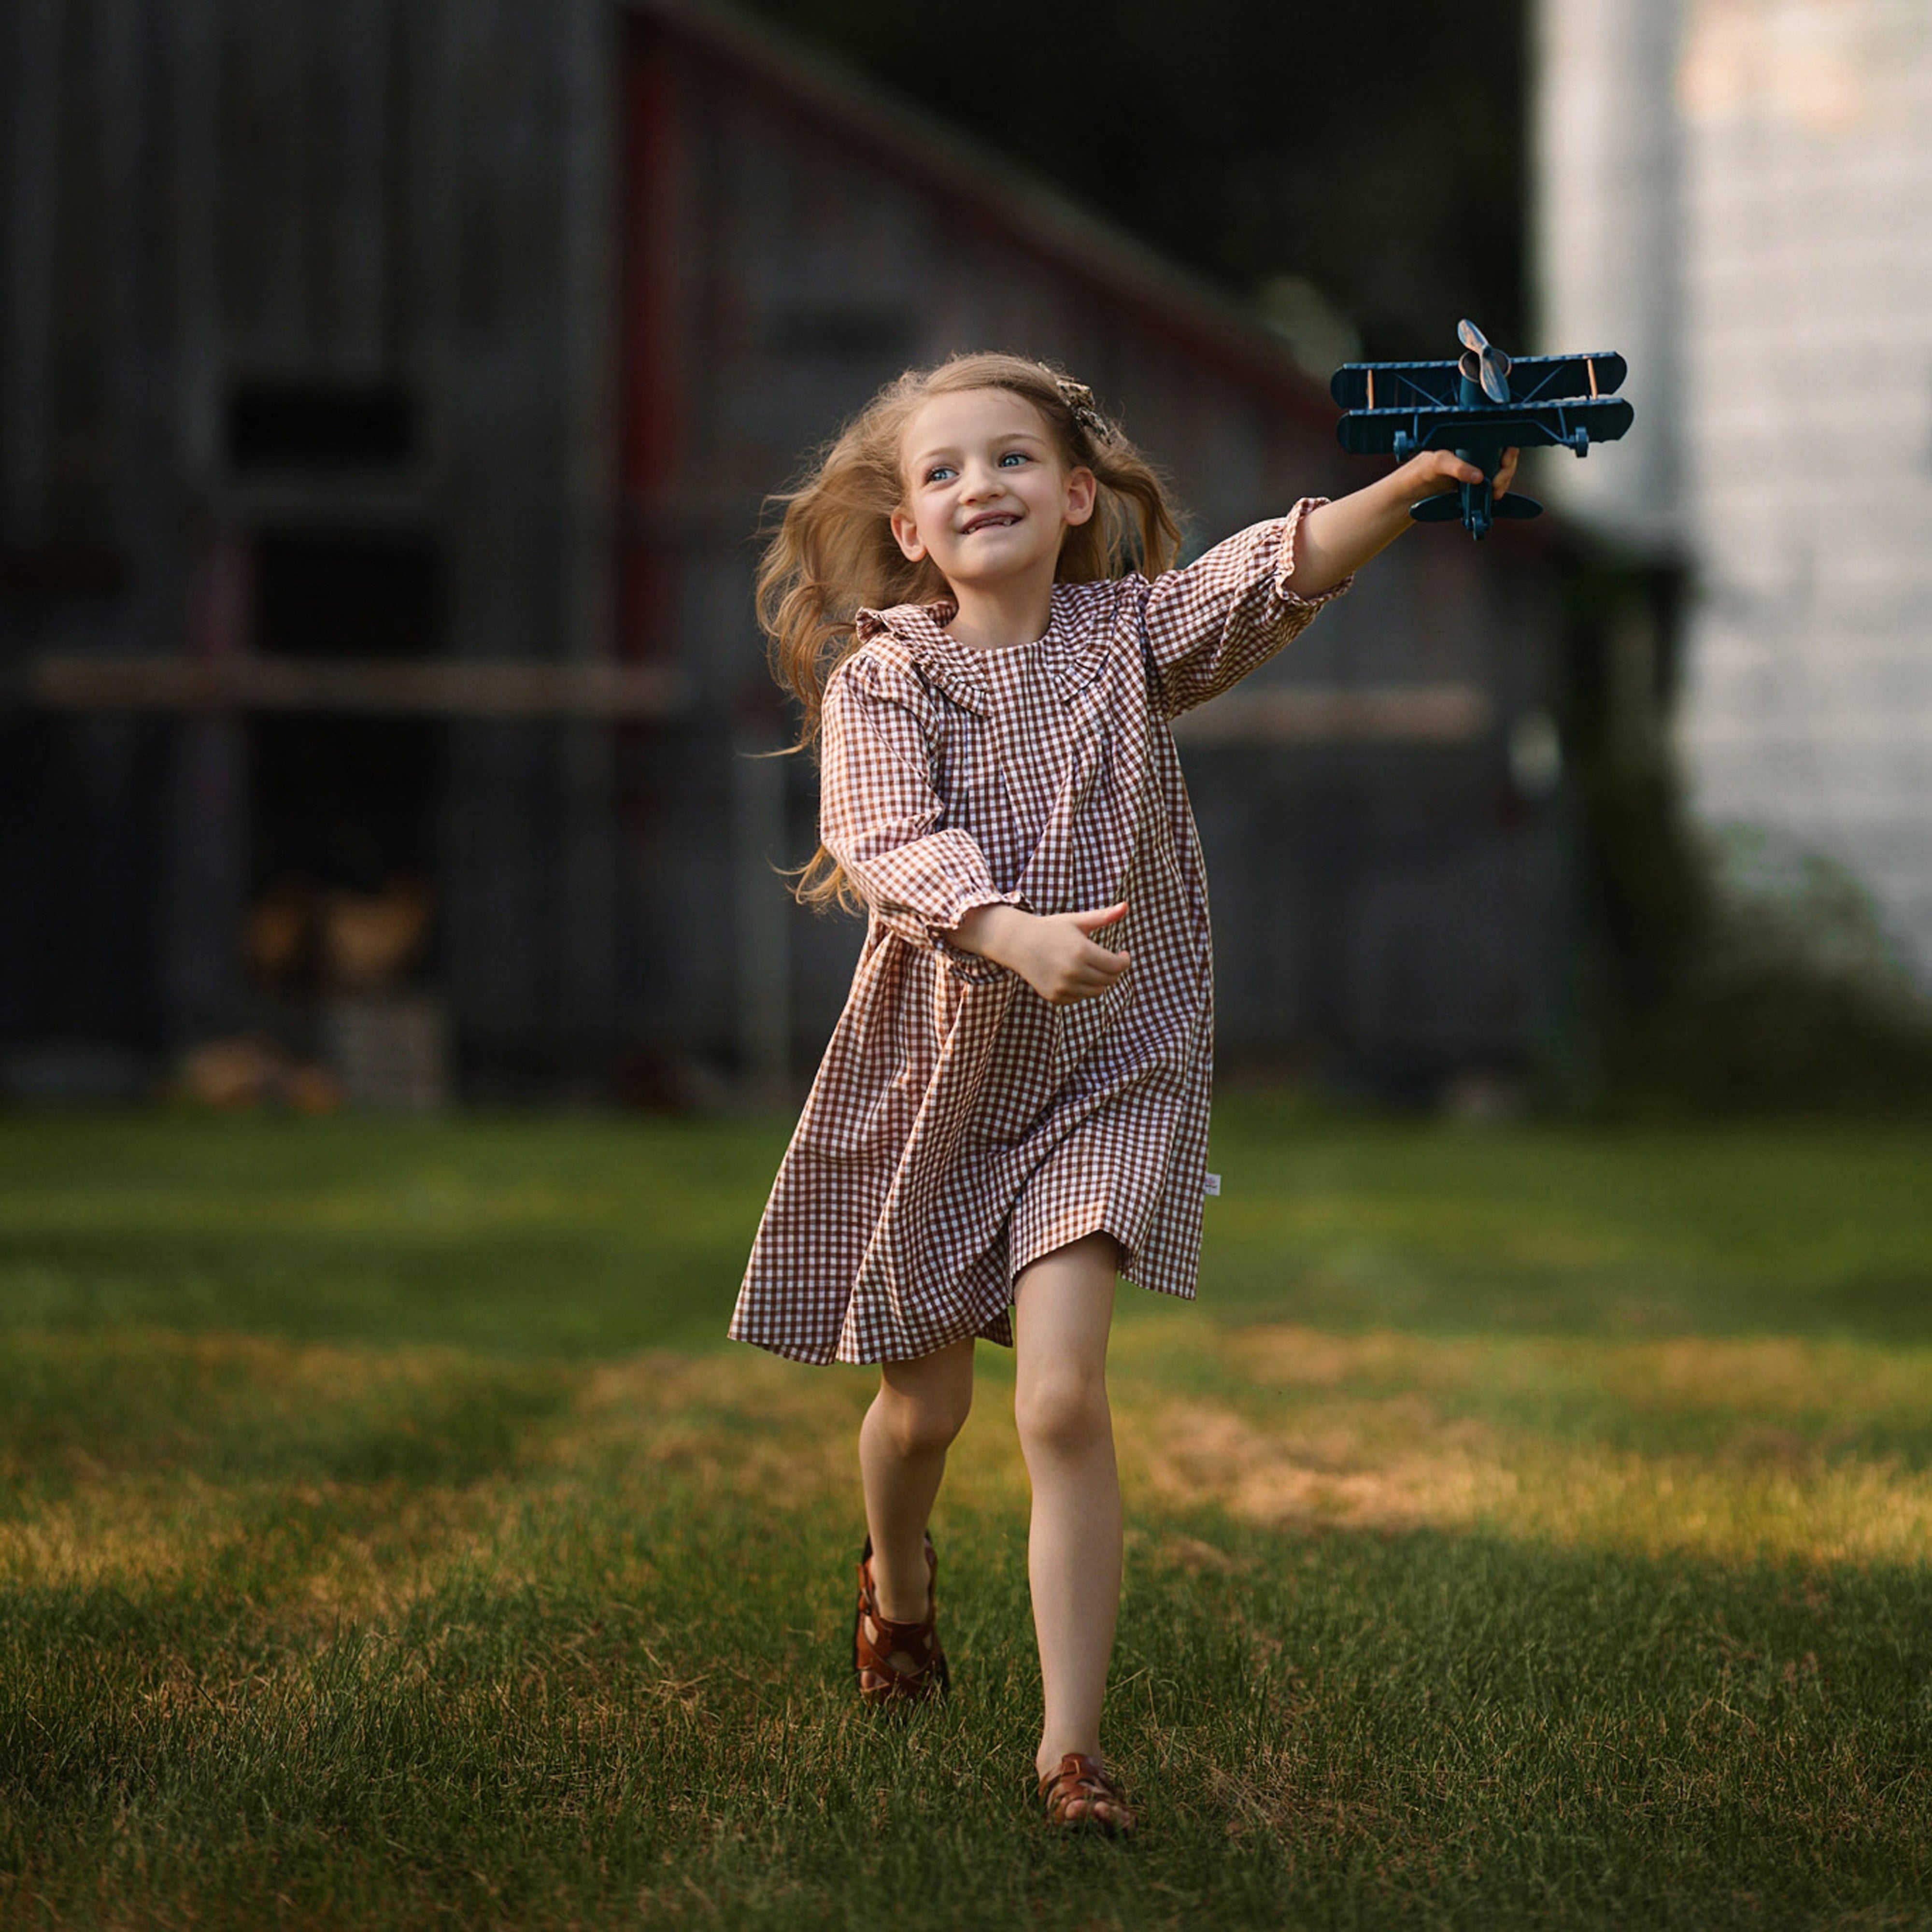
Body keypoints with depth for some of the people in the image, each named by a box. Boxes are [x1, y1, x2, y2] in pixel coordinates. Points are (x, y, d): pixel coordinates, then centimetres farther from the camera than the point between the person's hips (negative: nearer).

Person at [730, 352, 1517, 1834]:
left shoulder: (1132, 634, -2)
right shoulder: (881, 680, -6)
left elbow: (1275, 575, -19)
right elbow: (890, 842, -23)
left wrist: (1417, 484, -36)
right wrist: (1013, 932, -41)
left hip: (1111, 1066, -1)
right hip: (937, 1068, 1)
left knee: (1062, 1396, -15)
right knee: (926, 1403, 16)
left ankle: (1073, 1741, -10)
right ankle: (899, 1578, 50)